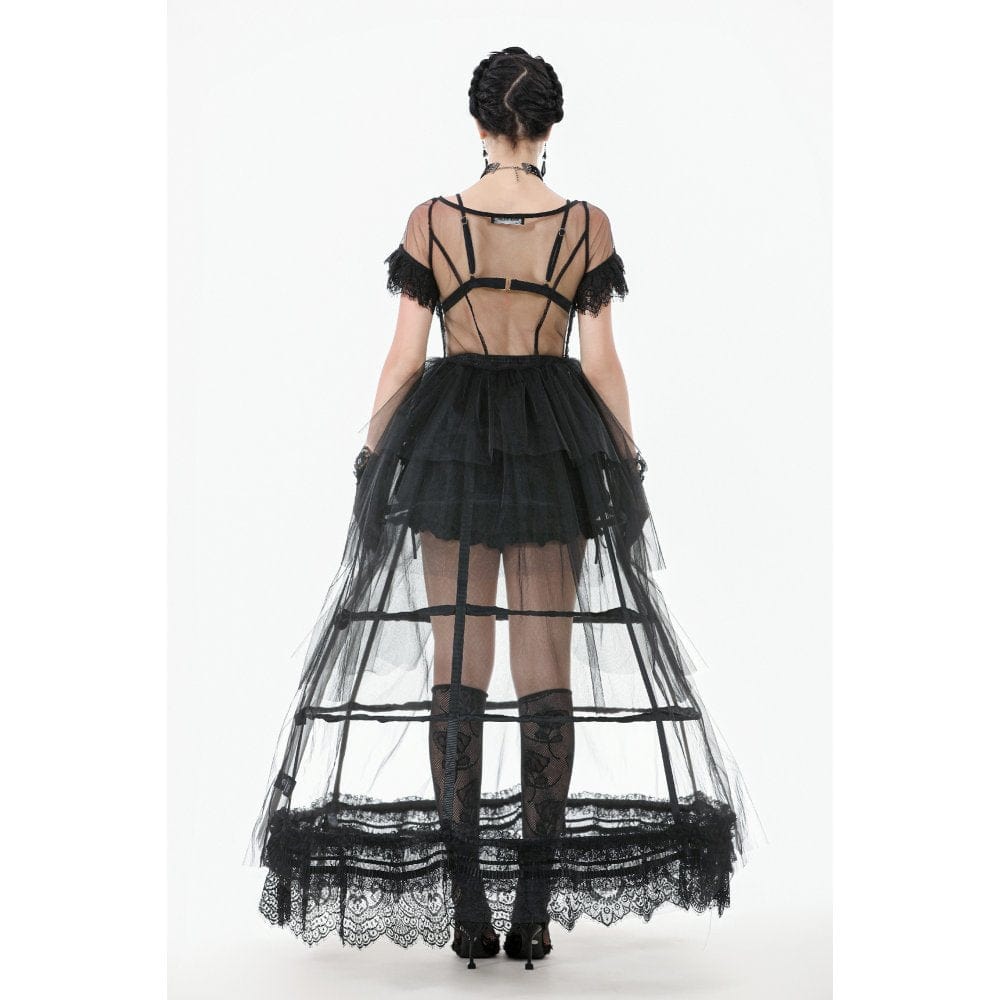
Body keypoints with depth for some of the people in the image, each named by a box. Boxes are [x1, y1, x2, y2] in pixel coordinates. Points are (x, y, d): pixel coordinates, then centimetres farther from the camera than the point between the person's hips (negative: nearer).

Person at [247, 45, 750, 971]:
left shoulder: (432, 220, -2)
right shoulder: (587, 224, -1)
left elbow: (404, 360, -2)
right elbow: (603, 363, -1)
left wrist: (373, 460, 7)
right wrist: (627, 468, 8)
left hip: (449, 443, 0)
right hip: (556, 448, 1)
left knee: (456, 667, 4)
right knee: (547, 668, 4)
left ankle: (467, 908, 5)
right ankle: (535, 906, 6)